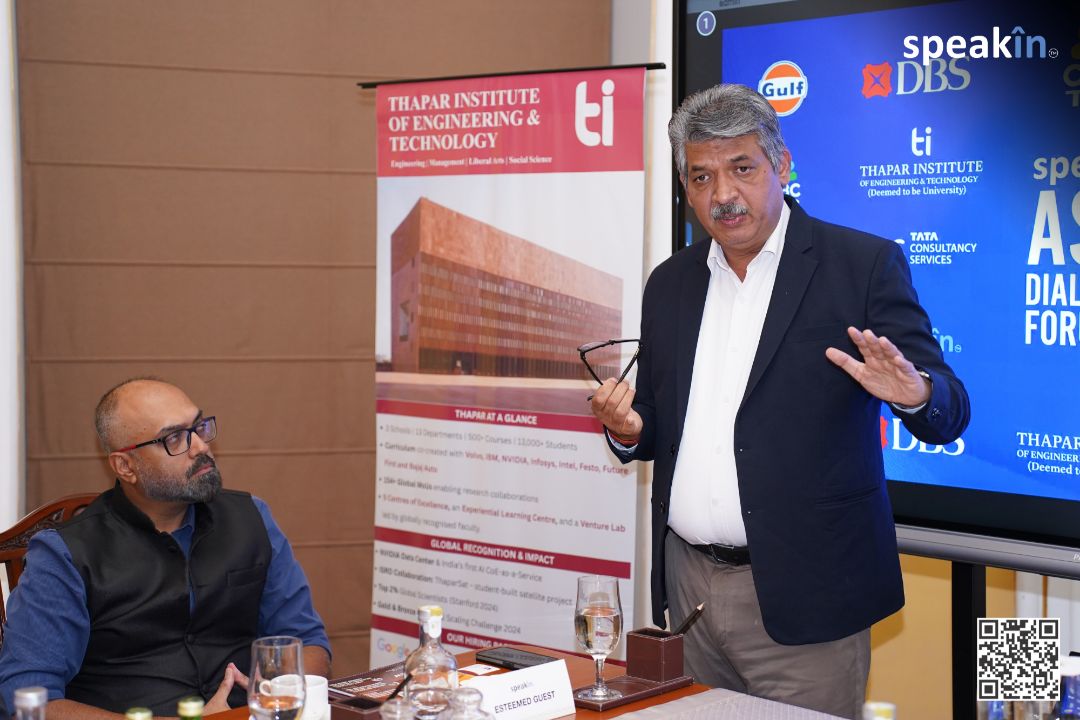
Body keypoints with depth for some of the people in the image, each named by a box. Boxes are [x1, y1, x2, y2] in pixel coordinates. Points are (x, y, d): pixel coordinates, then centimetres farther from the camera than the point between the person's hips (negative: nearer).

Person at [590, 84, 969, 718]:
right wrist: (630, 429, -6)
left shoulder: (864, 265, -5)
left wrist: (915, 394, -30)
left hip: (801, 595, -5)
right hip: (689, 587, 5)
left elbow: (948, 415, -8)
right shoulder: (671, 284, 11)